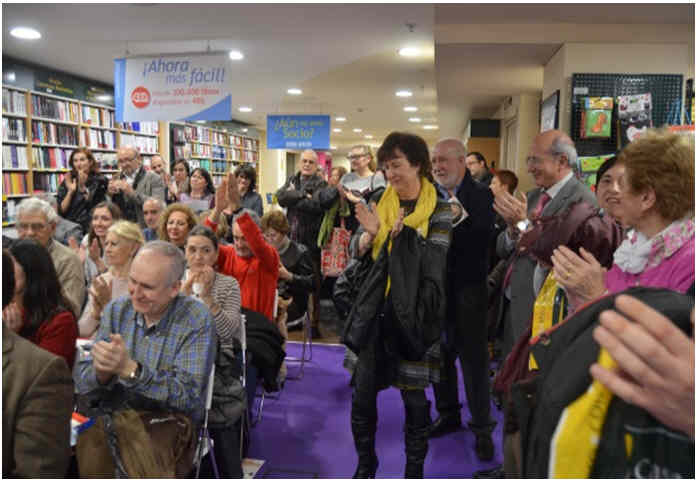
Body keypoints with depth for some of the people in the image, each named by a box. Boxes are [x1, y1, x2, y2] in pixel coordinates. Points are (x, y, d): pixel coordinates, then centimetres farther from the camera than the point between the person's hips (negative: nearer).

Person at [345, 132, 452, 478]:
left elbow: (435, 263, -15)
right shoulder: (380, 203, 7)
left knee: (414, 398, 7)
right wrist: (369, 233, -14)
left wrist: (405, 233, -27)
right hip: (374, 311, 4)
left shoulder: (439, 211, -4)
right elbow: (360, 254, 6)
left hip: (414, 314, -3)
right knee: (362, 395, 8)